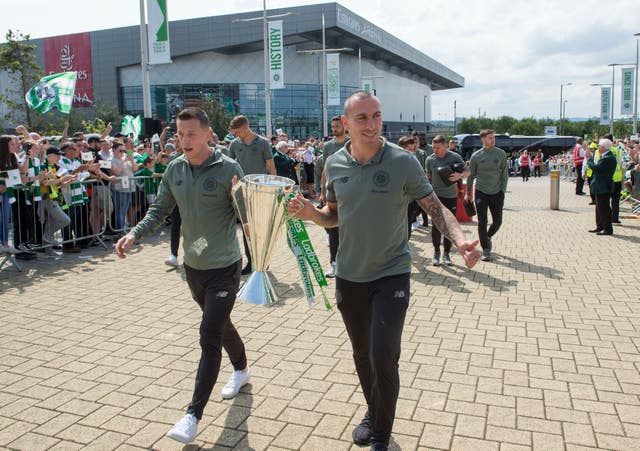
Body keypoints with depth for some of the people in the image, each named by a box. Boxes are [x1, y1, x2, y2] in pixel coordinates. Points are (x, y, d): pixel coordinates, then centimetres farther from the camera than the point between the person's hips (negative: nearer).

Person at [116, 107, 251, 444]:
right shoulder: (174, 169, 1)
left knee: (209, 336, -7)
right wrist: (134, 234, -9)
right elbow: (160, 210, 8)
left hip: (223, 267, -6)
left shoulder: (228, 168, -15)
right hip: (192, 266, 6)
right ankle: (241, 370, 48)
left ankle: (194, 415, 2)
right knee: (219, 325, 23)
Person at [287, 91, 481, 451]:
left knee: (383, 357, -11)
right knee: (362, 355, 18)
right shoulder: (335, 164, -2)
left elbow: (435, 208, -10)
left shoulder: (403, 161, -13)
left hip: (391, 273, -4)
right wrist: (312, 214, -12)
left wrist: (461, 240, -28)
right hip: (349, 275, 4)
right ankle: (374, 413, 44)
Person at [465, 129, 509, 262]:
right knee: (482, 222, -4)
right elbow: (471, 175, 7)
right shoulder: (476, 156, -2)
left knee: (497, 221, 9)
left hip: (497, 193, 2)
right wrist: (468, 193, 12)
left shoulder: (501, 154, 1)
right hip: (481, 192, -2)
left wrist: (503, 190, -3)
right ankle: (485, 249, 6)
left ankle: (488, 237, 38)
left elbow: (505, 173, 6)